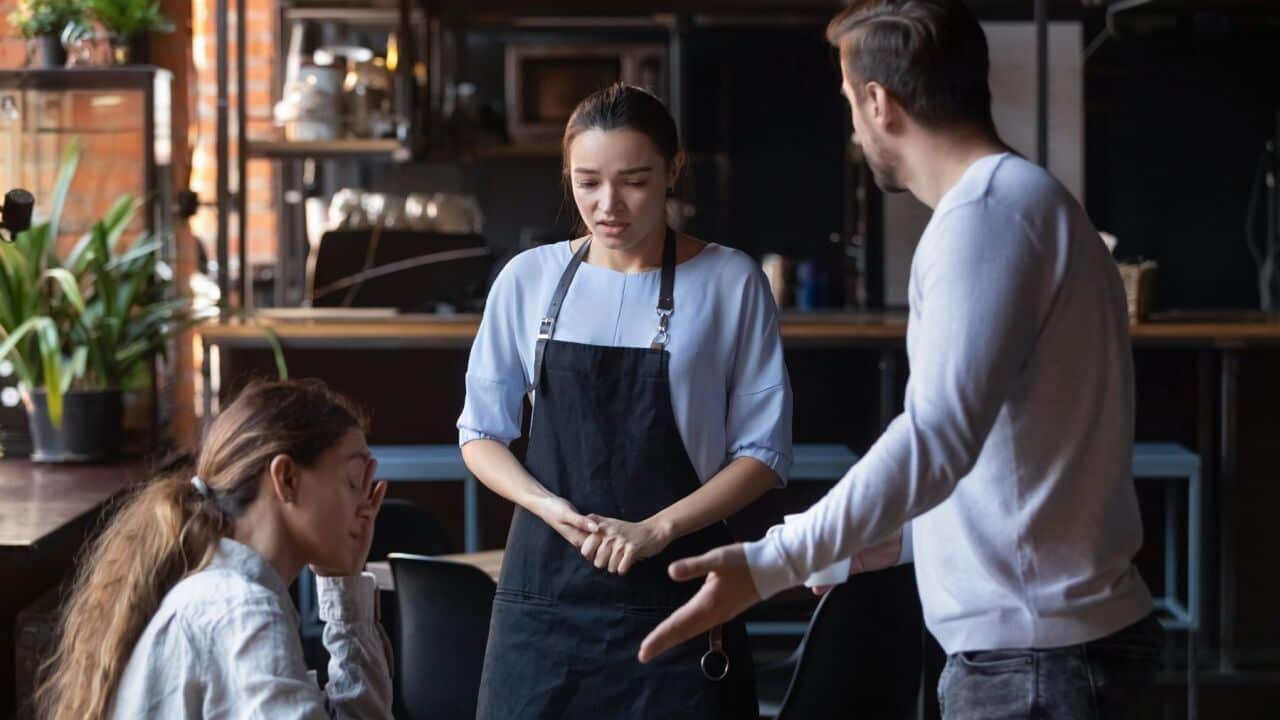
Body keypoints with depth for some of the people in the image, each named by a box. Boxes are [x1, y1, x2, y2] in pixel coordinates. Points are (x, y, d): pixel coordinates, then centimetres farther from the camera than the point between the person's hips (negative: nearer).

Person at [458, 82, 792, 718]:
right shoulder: (528, 279, 4)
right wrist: (555, 511, -8)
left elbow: (764, 449, -1)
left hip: (673, 594, -2)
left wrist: (656, 529, -13)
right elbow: (480, 433, 9)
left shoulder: (730, 283, -2)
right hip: (544, 589, 2)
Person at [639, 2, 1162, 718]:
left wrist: (770, 565, -31)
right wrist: (879, 541, 33)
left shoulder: (988, 210, -17)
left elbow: (938, 436, -28)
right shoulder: (1029, 200, 16)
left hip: (1033, 657, -10)